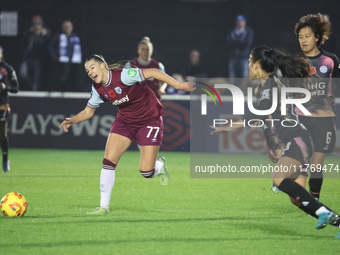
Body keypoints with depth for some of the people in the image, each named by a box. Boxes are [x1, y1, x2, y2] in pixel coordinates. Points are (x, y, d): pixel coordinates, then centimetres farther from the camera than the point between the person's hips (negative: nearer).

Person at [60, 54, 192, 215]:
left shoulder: (122, 75, -26)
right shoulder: (98, 89, -5)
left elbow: (152, 72, -26)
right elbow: (88, 111, 9)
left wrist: (178, 85, -32)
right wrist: (72, 120, -10)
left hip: (149, 120, -5)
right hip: (125, 121, 5)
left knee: (146, 172, -8)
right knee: (108, 162, -11)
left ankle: (159, 166, 30)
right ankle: (103, 206, -1)